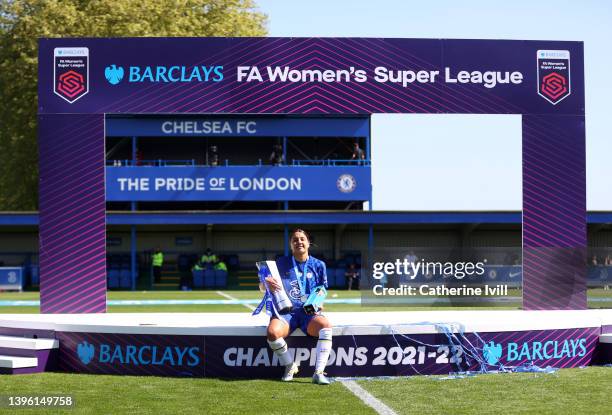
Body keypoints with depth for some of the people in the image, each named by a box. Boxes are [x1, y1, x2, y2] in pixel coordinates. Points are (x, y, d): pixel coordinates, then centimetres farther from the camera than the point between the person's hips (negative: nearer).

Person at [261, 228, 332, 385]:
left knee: (326, 325, -34)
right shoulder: (281, 263, 8)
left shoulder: (318, 265, 11)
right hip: (286, 311, 0)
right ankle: (290, 366, -7)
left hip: (309, 312, 0)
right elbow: (262, 287, 7)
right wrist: (266, 284, -18)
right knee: (272, 331, -34)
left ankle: (318, 373, -30)